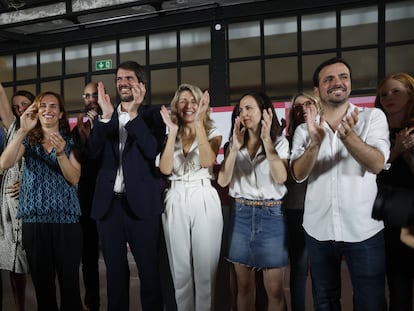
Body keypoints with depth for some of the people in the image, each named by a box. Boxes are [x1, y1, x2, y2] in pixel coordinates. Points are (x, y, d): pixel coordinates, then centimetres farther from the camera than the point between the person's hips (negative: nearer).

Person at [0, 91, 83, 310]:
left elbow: (74, 178, -5)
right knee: (41, 280, 9)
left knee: (69, 280, -3)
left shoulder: (69, 140, 7)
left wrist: (61, 153, -22)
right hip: (34, 218, 1)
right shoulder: (28, 139, 9)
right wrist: (22, 130, -22)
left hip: (65, 218, -1)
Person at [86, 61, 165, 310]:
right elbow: (93, 153, -3)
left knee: (149, 268, 6)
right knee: (114, 269, 15)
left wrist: (134, 114, -21)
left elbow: (153, 150, -14)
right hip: (109, 202, 4)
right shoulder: (105, 116, 10)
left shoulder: (152, 114, 1)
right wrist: (106, 116, -15)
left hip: (141, 202, -3)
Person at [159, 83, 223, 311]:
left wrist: (198, 124, -19)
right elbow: (165, 168, -7)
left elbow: (207, 161, -17)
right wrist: (173, 132, -10)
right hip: (175, 203, 2)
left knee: (205, 269, 2)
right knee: (180, 269, 10)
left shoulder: (212, 133, 4)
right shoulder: (170, 136, 10)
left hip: (204, 201, -2)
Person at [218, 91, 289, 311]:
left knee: (274, 288, 2)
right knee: (244, 285, 12)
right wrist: (235, 147, -15)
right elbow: (223, 181, -4)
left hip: (271, 215, -3)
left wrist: (267, 139, -21)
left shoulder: (280, 142, -1)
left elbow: (280, 178, -18)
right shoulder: (234, 144, 8)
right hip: (241, 214, 3)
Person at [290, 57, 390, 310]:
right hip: (318, 230, 2)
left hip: (364, 230, -2)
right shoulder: (304, 129, 2)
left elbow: (377, 164, -18)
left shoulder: (373, 117, -4)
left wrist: (348, 136, -36)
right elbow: (299, 174, -11)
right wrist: (315, 142, -30)